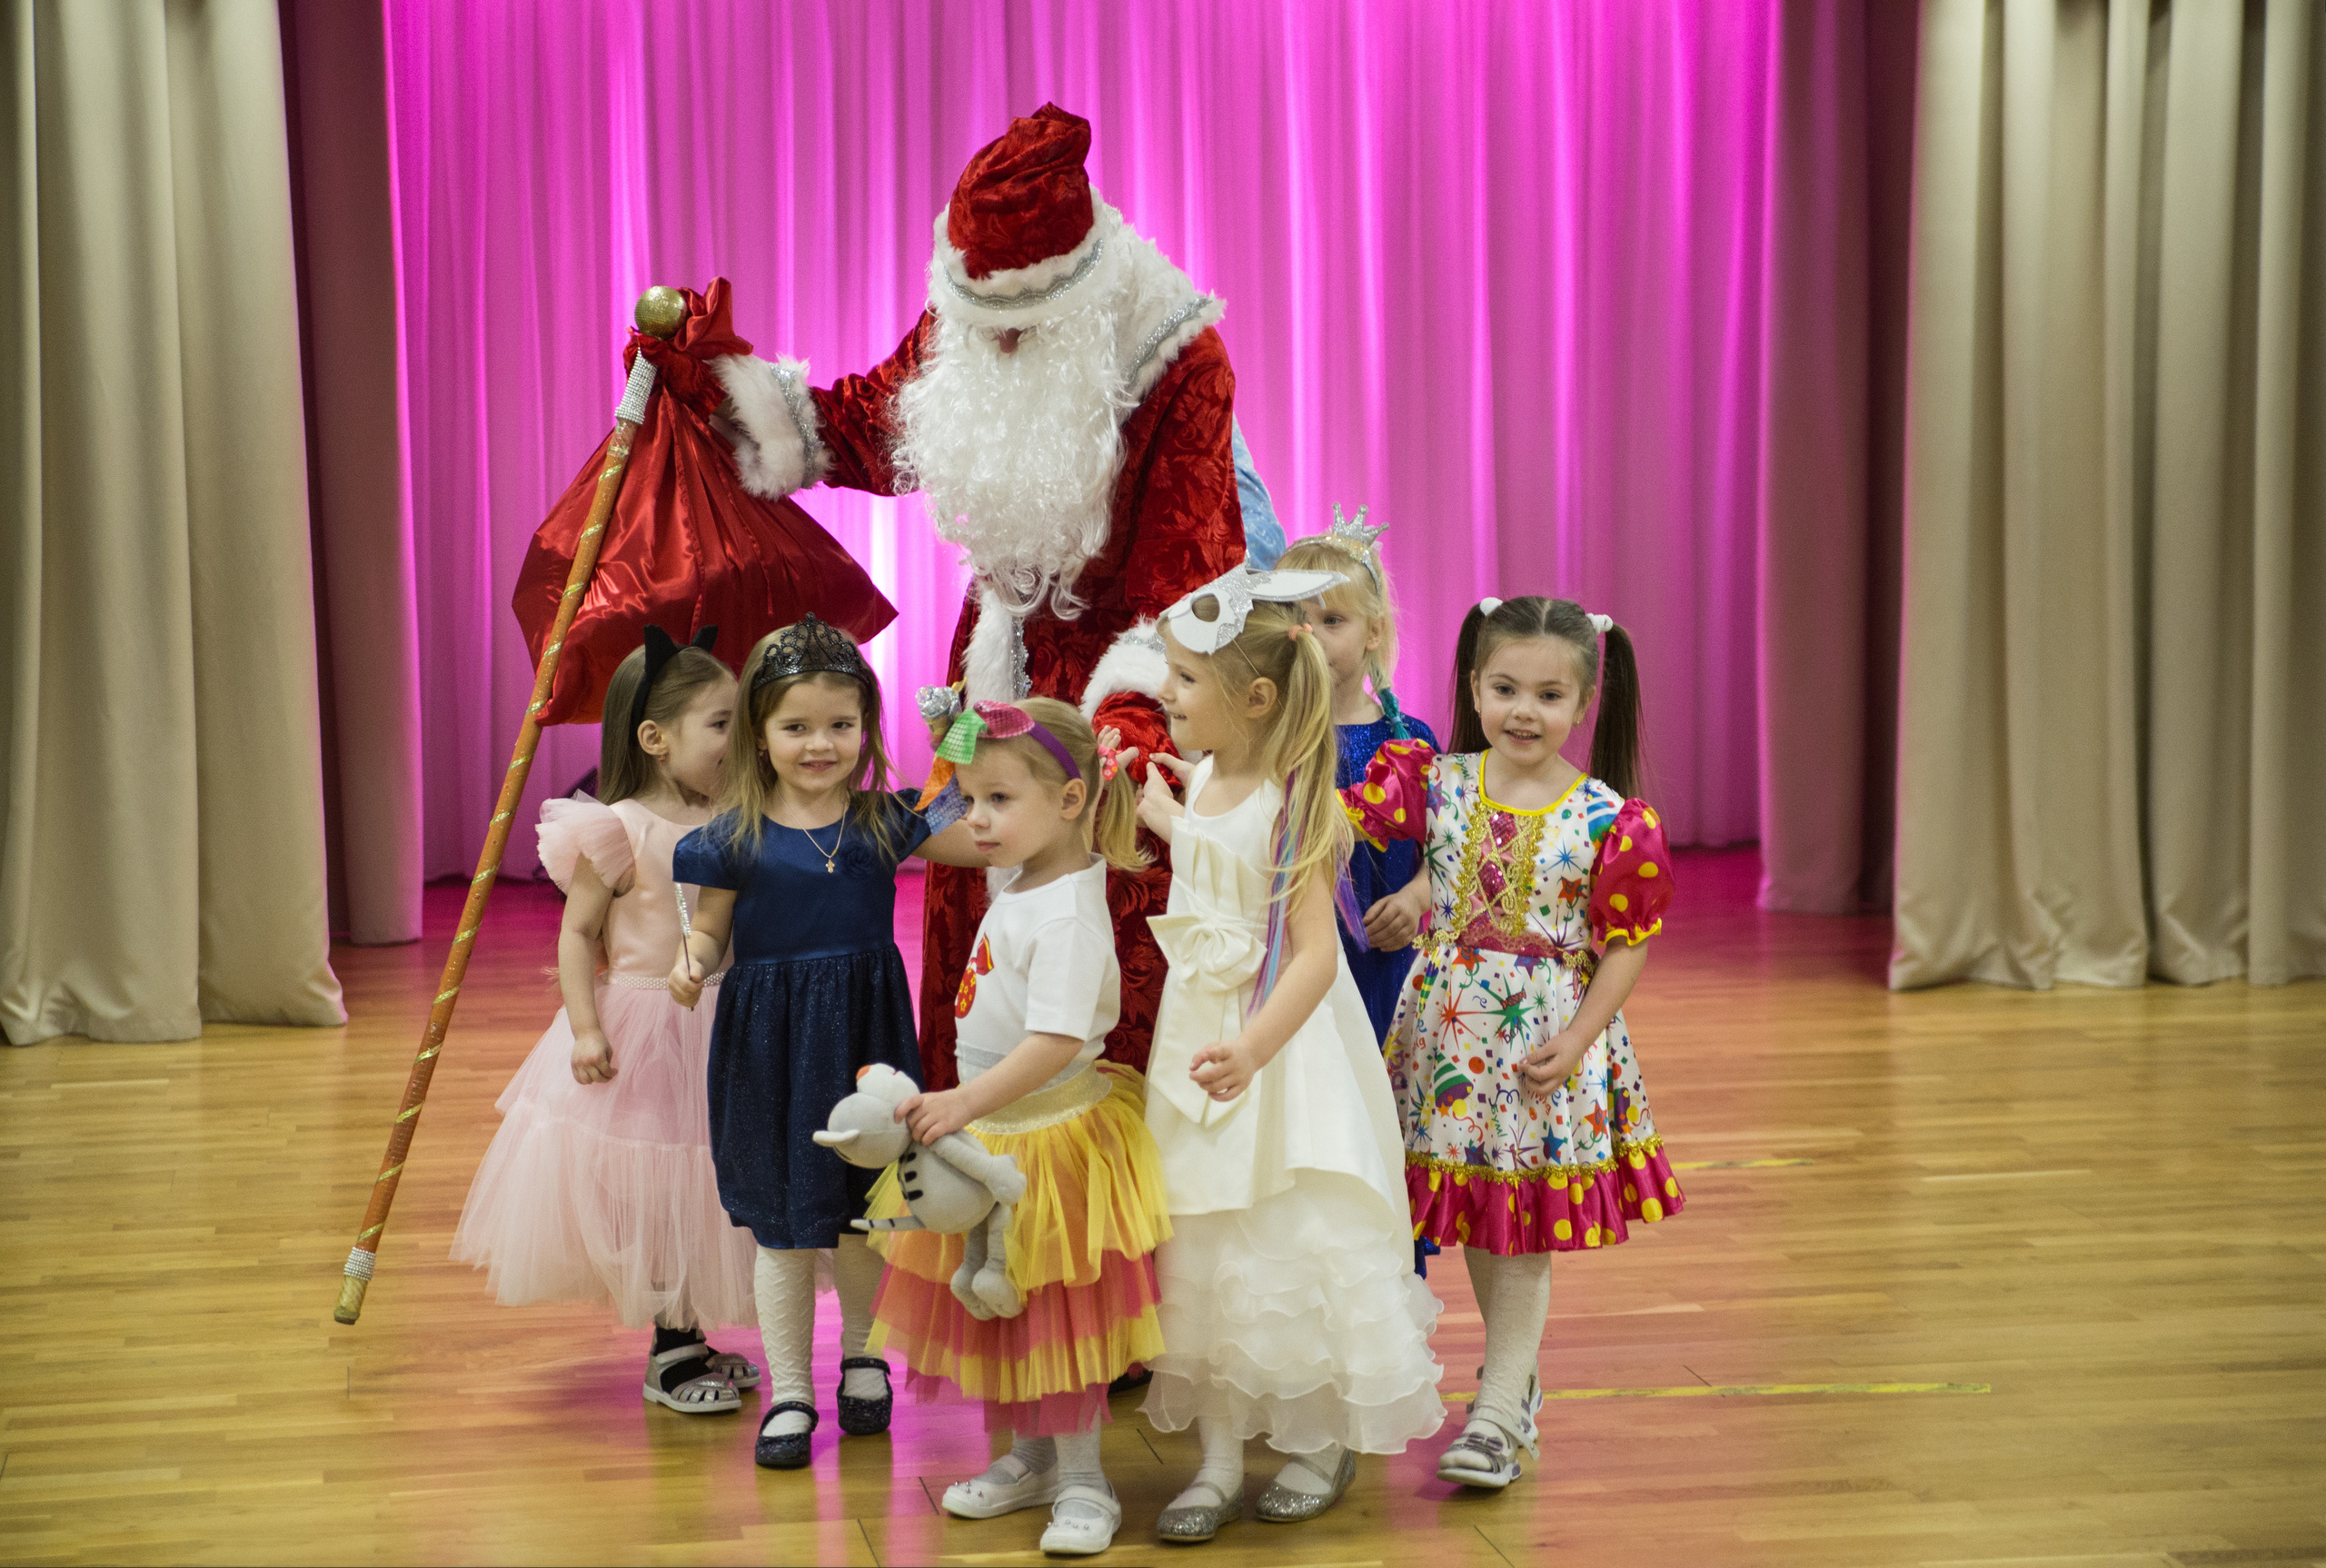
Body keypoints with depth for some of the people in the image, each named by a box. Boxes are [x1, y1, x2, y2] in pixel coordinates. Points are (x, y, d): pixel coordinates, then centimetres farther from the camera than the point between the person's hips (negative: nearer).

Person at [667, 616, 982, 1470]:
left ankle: (860, 1352, 40)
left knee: (861, 1217, 14)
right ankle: (789, 1392, 21)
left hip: (862, 1039, 2)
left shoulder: (883, 822, -2)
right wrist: (690, 961, -18)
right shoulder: (734, 838, -6)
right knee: (782, 1230, 6)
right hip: (770, 1047, -1)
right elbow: (710, 928, 3)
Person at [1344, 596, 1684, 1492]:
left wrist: (1576, 1041, -14)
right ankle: (1516, 1368, 34)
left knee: (1526, 1233, 3)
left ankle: (1498, 1413, 11)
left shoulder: (1608, 820, -10)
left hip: (1550, 1040, -3)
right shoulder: (1435, 783, -3)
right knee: (1474, 1220, 14)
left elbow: (1625, 944, -6)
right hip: (1452, 1027, 3)